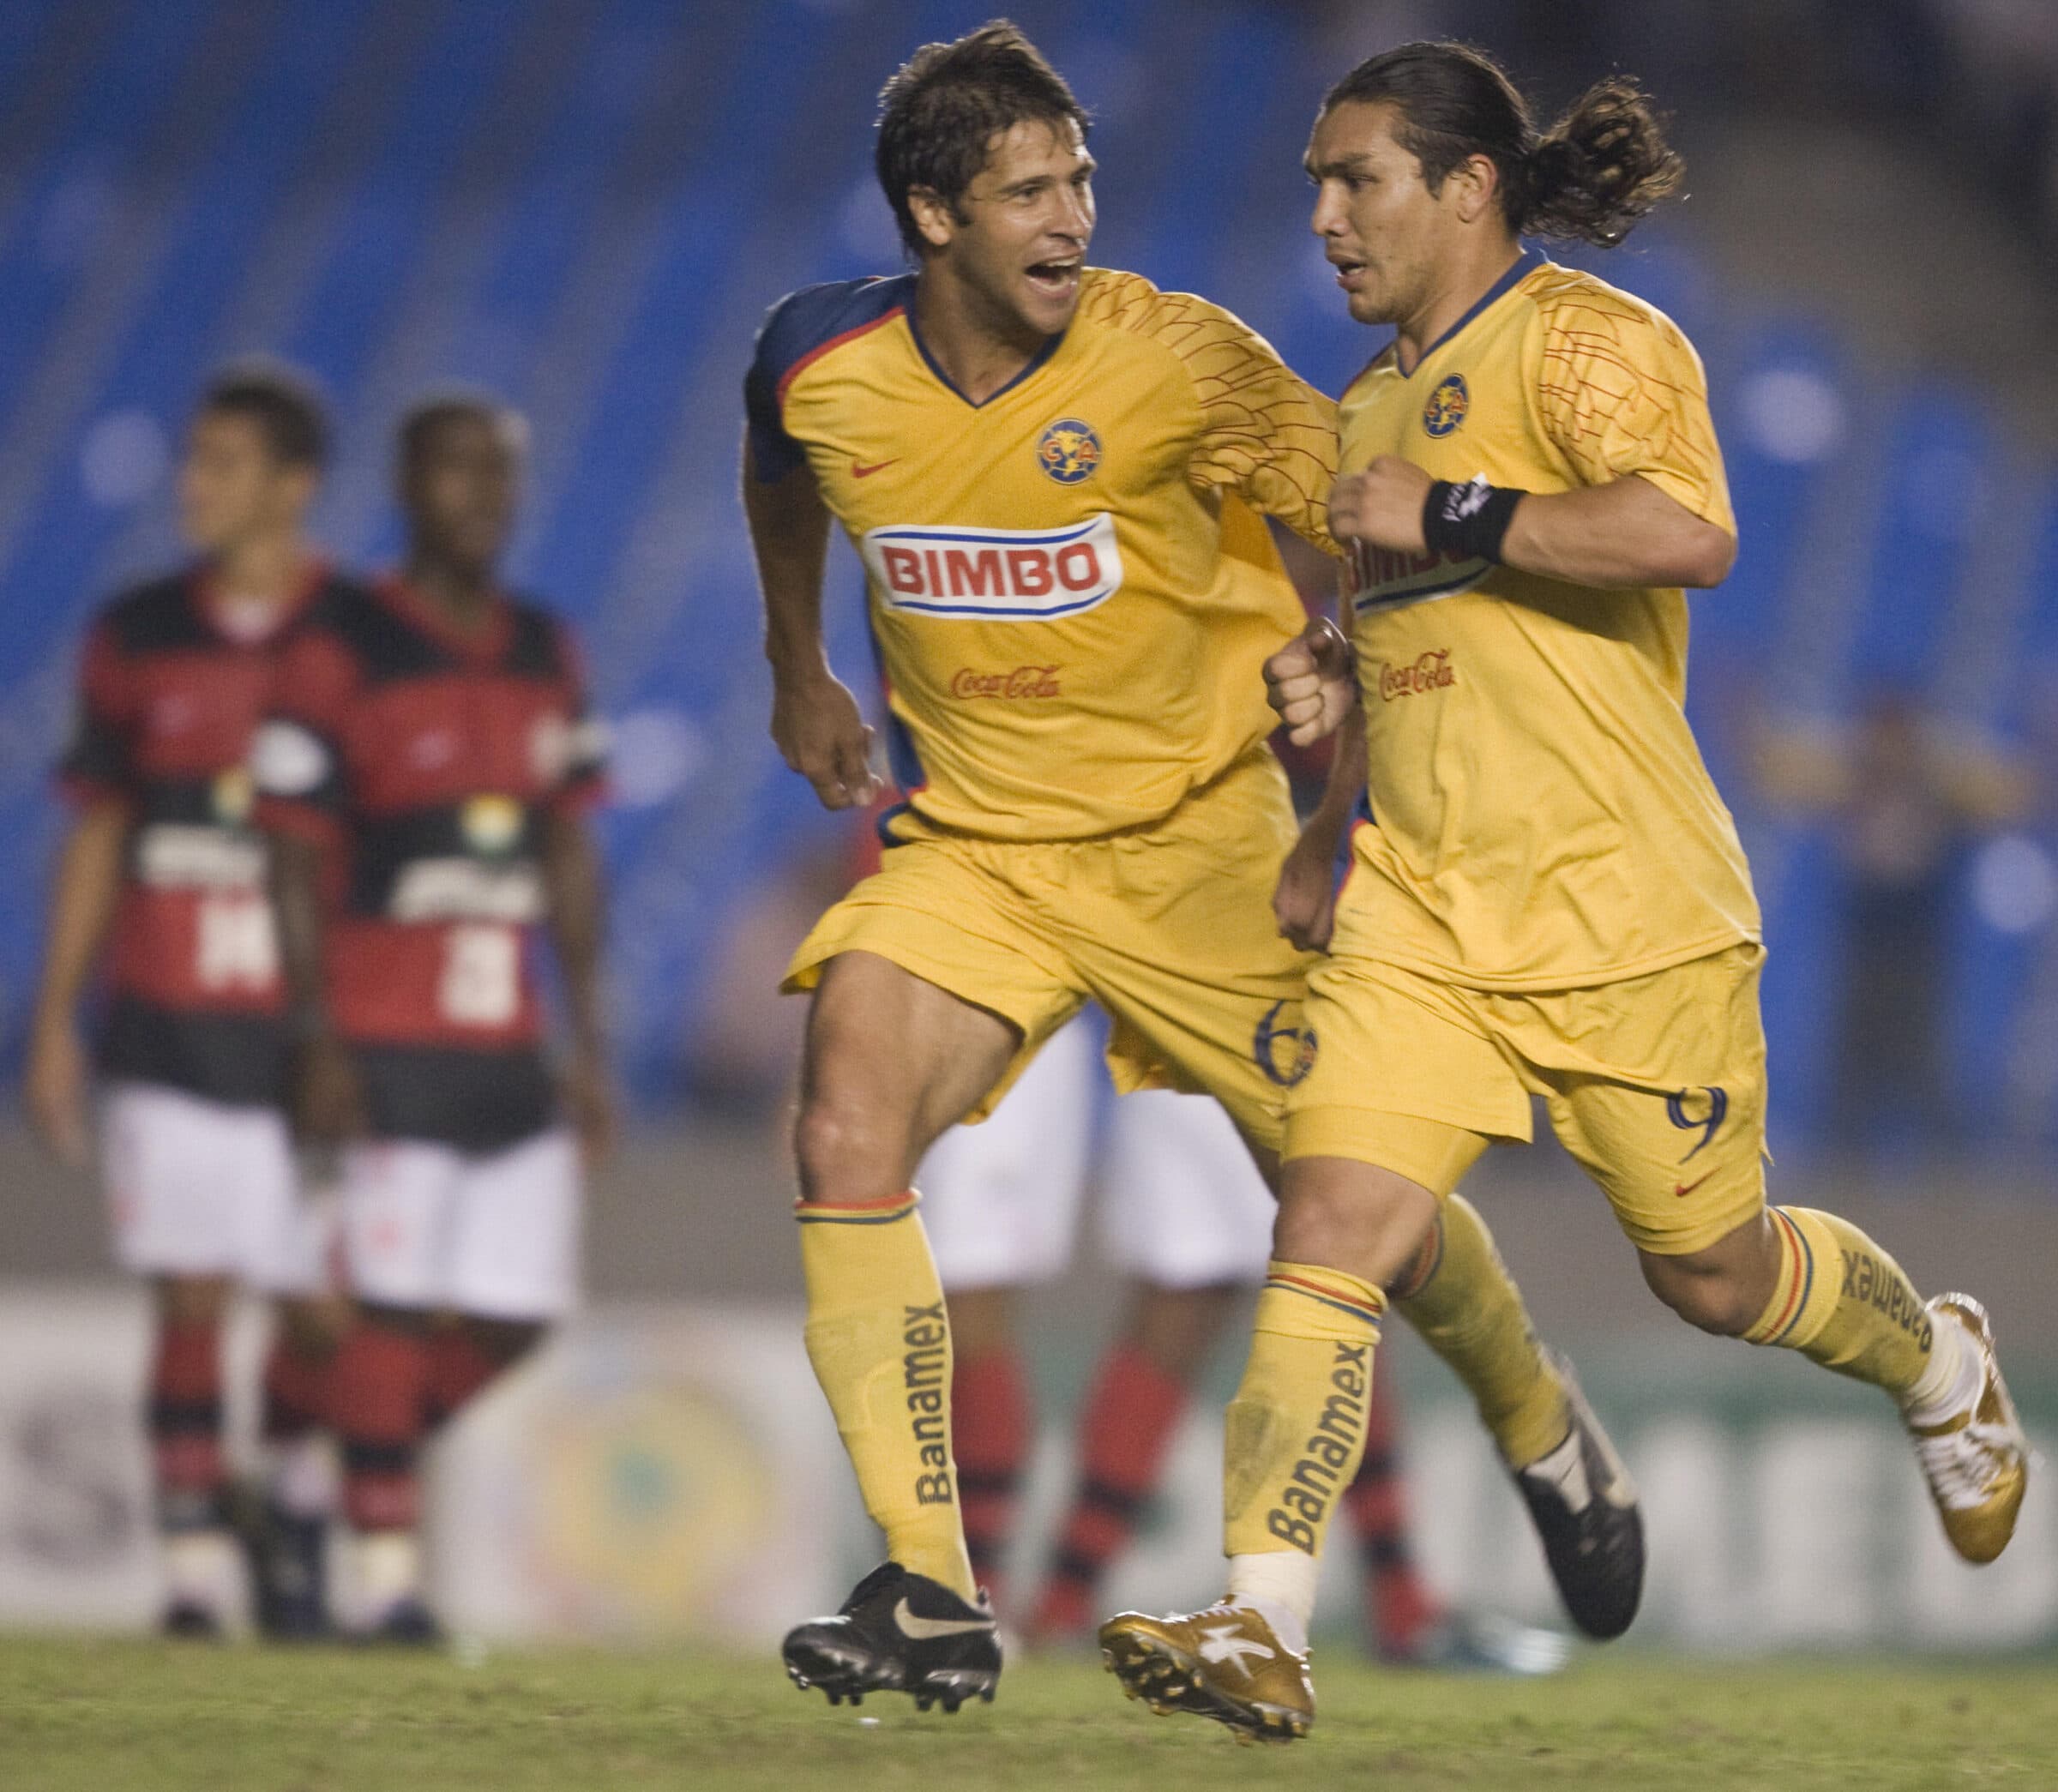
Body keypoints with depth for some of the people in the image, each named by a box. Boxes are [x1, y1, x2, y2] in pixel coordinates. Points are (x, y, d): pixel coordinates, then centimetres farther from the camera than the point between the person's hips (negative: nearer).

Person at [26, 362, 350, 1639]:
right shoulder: (138, 636, 7)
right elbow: (96, 838, 12)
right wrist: (55, 1024, 8)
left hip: (312, 1038, -1)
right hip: (166, 1039, 1)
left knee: (321, 1310, 1)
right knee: (189, 1303, -3)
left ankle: (297, 1534, 23)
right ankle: (196, 1570, 0)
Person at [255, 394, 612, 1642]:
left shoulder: (547, 656, 12)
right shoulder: (341, 654, -6)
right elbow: (299, 861, -6)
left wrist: (590, 1044, 14)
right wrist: (322, 1047, -11)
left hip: (511, 1048, 6)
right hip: (390, 1049, -6)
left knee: (519, 1311, 5)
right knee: (400, 1306, -6)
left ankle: (347, 1460, 24)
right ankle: (389, 1566, 1)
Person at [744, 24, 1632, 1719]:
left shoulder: (1179, 361, -19)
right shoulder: (818, 365, -8)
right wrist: (800, 674, 29)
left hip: (1196, 837, -2)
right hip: (971, 845, 2)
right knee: (847, 1139, -20)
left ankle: (1543, 1425, 38)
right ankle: (931, 1597, -17)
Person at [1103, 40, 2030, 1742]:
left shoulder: (1585, 340, -10)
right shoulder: (1378, 401, 18)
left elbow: (1685, 533, -28)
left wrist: (1447, 519, -21)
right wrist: (1342, 678, 10)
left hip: (1622, 903, -6)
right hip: (1420, 903, 7)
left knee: (1713, 1270, 8)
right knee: (1333, 1225, -13)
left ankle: (1943, 1367, 41)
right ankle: (1261, 1631, -20)